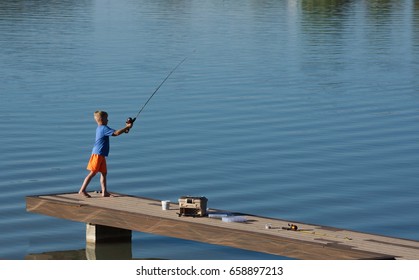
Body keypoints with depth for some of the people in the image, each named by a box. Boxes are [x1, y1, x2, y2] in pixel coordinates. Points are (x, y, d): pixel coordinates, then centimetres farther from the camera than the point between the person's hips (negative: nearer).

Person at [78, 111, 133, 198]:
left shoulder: (100, 128, 17)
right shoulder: (104, 128, -13)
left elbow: (113, 133, 22)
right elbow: (116, 133, -22)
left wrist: (125, 129, 13)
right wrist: (127, 127, -15)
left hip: (101, 155, 10)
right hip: (98, 154, -10)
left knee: (104, 172, 9)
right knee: (93, 173, -7)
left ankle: (104, 192, 9)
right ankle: (82, 190, -5)